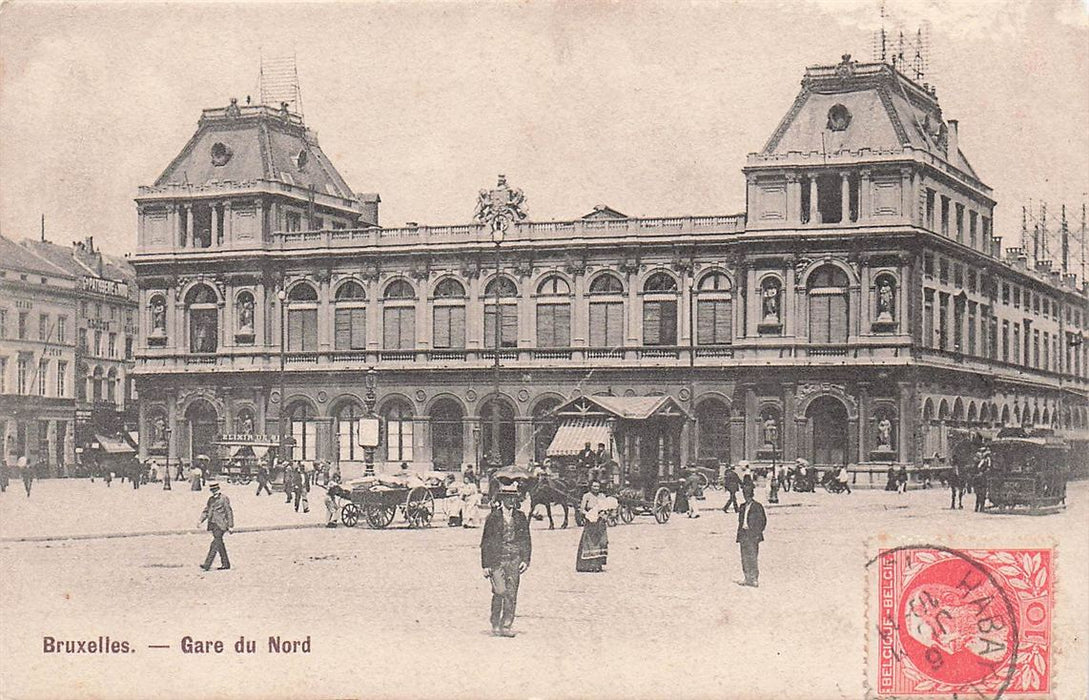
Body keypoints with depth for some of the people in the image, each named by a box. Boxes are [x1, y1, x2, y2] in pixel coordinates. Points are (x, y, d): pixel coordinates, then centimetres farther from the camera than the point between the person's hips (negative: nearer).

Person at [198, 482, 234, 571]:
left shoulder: (224, 499, -5)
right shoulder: (210, 499, 15)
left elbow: (229, 512, -4)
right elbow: (206, 511, 18)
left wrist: (230, 526, -7)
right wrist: (200, 520, 2)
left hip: (220, 525, -7)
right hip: (212, 525, 7)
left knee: (215, 544, -13)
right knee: (219, 544, 11)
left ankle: (207, 564, -19)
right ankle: (225, 564, 19)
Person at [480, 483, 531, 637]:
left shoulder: (520, 517, 10)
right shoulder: (493, 517, 1)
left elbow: (526, 541, 15)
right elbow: (486, 542, 4)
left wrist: (525, 560, 3)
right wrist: (485, 565, 0)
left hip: (514, 560, 3)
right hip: (496, 559, -3)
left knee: (511, 594, -2)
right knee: (500, 591, -14)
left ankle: (506, 626, 3)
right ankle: (495, 625, 2)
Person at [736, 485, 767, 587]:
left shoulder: (757, 506, -3)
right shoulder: (743, 507, 15)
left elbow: (762, 521, -3)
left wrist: (757, 533, -9)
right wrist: (739, 534, 12)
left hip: (753, 536, -6)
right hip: (743, 535, 6)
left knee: (752, 557, -9)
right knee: (744, 557, 6)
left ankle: (754, 579, -4)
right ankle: (748, 578, 13)